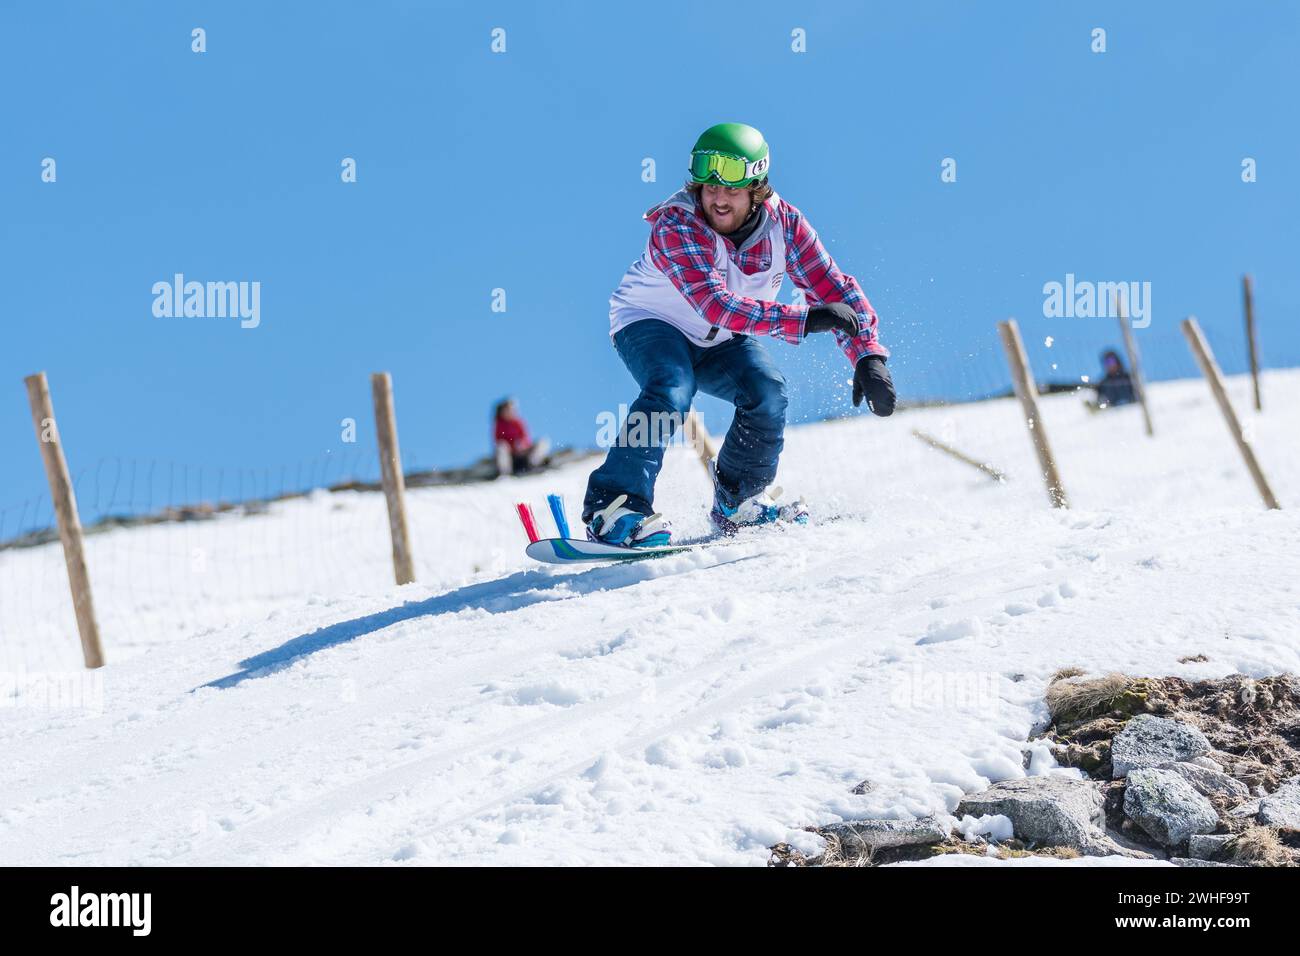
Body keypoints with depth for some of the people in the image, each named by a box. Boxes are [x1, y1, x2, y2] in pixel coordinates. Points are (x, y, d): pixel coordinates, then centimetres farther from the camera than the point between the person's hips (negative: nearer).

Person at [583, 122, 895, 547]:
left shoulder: (784, 223, -18)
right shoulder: (676, 226, -32)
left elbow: (834, 289, -14)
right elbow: (716, 305, -43)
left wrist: (868, 355, -28)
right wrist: (802, 318, -48)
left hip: (719, 341, 4)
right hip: (651, 322, -4)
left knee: (767, 393, -20)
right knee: (672, 392, -33)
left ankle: (737, 502, 3)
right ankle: (613, 508, -31)